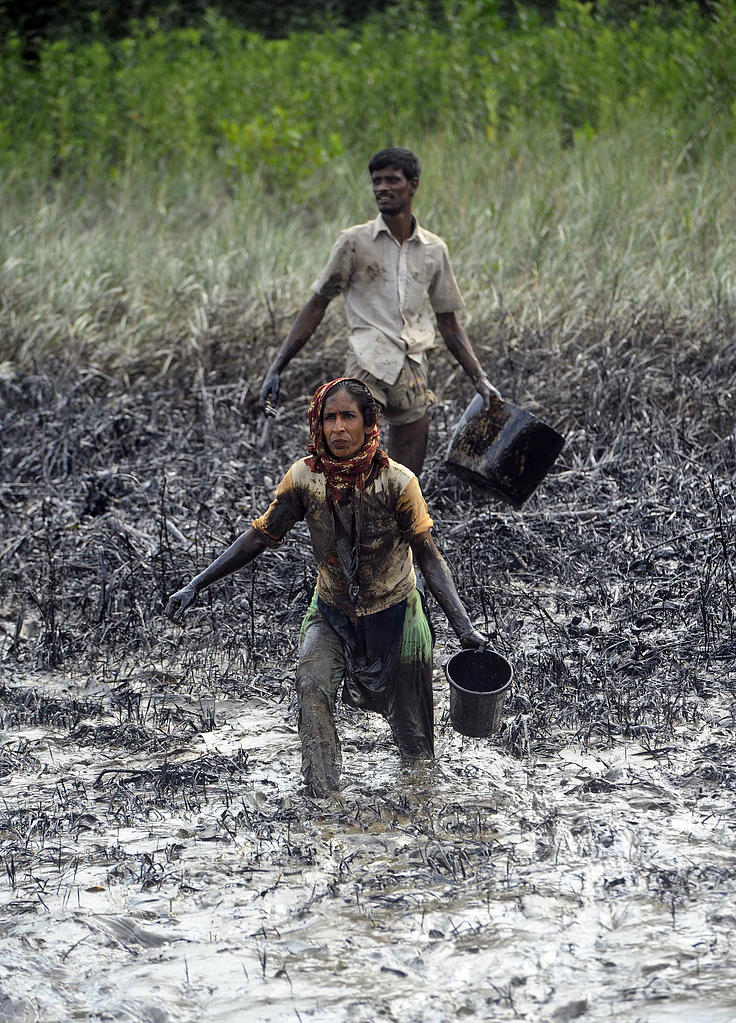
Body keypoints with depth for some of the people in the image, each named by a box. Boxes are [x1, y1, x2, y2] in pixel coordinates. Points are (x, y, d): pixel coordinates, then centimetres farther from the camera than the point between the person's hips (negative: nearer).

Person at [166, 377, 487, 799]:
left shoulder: (396, 480, -22)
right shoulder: (305, 477, -15)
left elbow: (427, 554, -17)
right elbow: (261, 535, -7)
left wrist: (463, 625, -25)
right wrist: (196, 586, -11)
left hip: (395, 615, -1)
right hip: (333, 613, 1)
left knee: (410, 721, 10)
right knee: (312, 685, -24)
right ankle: (323, 801, -16)